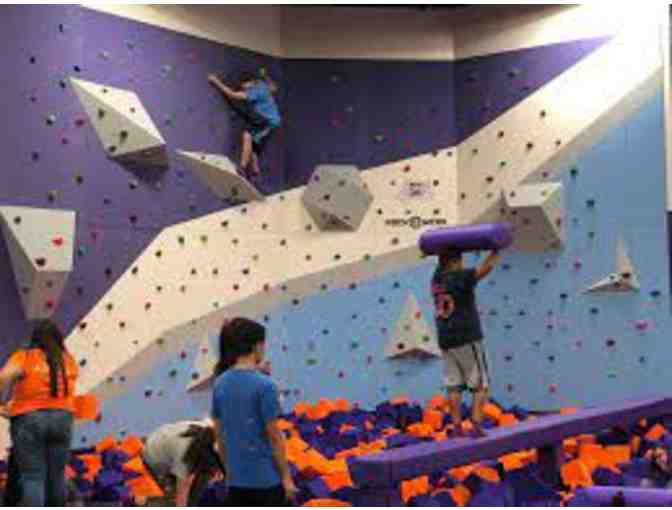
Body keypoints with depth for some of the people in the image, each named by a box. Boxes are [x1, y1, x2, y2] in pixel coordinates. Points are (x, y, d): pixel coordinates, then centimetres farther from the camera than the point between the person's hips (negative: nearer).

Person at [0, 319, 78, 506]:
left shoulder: (24, 357, -1)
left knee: (32, 477, -3)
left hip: (28, 419, -3)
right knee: (57, 475, 15)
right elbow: (69, 387, 8)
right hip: (62, 418, 3)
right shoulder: (68, 360, 12)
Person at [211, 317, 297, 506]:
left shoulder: (220, 384, 3)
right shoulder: (264, 385, -16)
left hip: (236, 479, 6)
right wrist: (286, 476, -5)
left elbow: (219, 434, 9)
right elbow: (274, 436, -13)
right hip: (267, 478, -6)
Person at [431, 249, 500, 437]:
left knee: (453, 386, 5)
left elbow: (442, 264, 28)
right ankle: (476, 425, -10)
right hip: (468, 338, -6)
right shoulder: (461, 277, -10)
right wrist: (496, 249, -1)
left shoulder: (436, 279, 7)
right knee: (480, 385, 0)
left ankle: (457, 427, 1)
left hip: (445, 341, 6)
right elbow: (487, 266, -15)